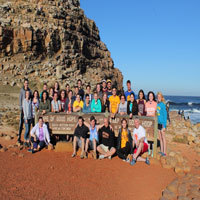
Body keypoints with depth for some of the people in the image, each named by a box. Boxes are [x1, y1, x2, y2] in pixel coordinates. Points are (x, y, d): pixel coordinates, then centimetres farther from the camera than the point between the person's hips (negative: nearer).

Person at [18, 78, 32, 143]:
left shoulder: (30, 90, 7)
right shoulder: (21, 90, -2)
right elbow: (20, 99, -2)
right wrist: (20, 107, -9)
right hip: (23, 107, -3)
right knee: (21, 122, -5)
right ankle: (19, 137, -2)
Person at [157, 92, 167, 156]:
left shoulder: (162, 105, -10)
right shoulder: (157, 104, 9)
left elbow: (165, 115, -11)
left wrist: (164, 126, -14)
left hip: (162, 123, -7)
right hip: (158, 123, 7)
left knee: (163, 137, -2)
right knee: (160, 138, 12)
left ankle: (164, 152, 4)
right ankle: (161, 151, 20)